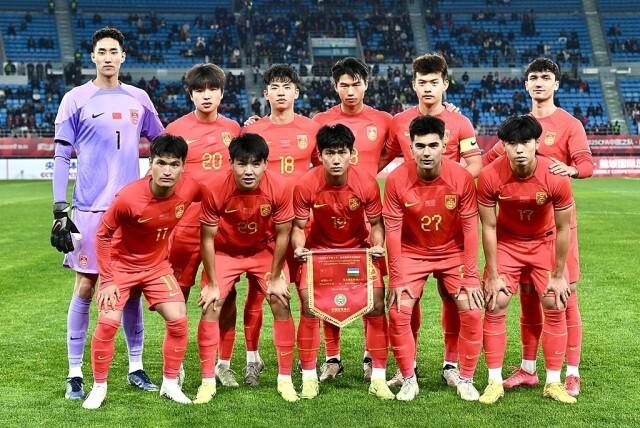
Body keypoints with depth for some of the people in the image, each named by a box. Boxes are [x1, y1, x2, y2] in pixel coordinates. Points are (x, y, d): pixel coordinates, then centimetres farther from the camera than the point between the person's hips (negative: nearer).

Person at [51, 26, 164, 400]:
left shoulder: (138, 99, 9)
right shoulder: (76, 100, 0)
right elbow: (61, 157, -1)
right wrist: (60, 210, -7)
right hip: (89, 210, -3)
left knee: (132, 287, 7)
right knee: (86, 287, -1)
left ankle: (136, 367, 19)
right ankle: (75, 374, 9)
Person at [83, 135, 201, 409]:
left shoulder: (190, 189, -21)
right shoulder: (129, 197, -31)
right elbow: (103, 235, -16)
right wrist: (107, 280, -15)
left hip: (157, 265, 3)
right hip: (121, 265, -3)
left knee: (178, 320, -8)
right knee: (108, 322, -14)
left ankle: (170, 384, 11)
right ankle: (99, 387, 6)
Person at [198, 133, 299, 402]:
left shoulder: (279, 188, -27)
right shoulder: (215, 190, -29)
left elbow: (282, 234, -13)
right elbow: (207, 238, -18)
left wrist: (275, 278, -8)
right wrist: (212, 284, -14)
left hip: (265, 251, 1)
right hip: (224, 252, 0)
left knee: (281, 304, -6)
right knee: (210, 307, -9)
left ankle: (285, 378, 7)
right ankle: (208, 381, 2)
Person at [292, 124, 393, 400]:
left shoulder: (367, 183, -22)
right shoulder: (306, 185, -22)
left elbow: (376, 224, -7)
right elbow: (298, 226, -10)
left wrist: (378, 245, -25)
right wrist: (299, 248, -29)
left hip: (360, 248, 0)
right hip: (319, 249, 0)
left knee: (376, 304, -10)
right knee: (309, 305, -13)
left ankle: (378, 379, 2)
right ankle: (309, 378, 1)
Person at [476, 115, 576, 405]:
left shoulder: (556, 177, -27)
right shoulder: (490, 177, -27)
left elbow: (563, 229, -15)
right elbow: (489, 227, -15)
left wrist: (558, 275, -10)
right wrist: (493, 275, -12)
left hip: (545, 242, 0)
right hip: (506, 242, 0)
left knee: (555, 307, -4)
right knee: (495, 306, -7)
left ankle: (553, 382, 9)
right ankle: (495, 382, 3)